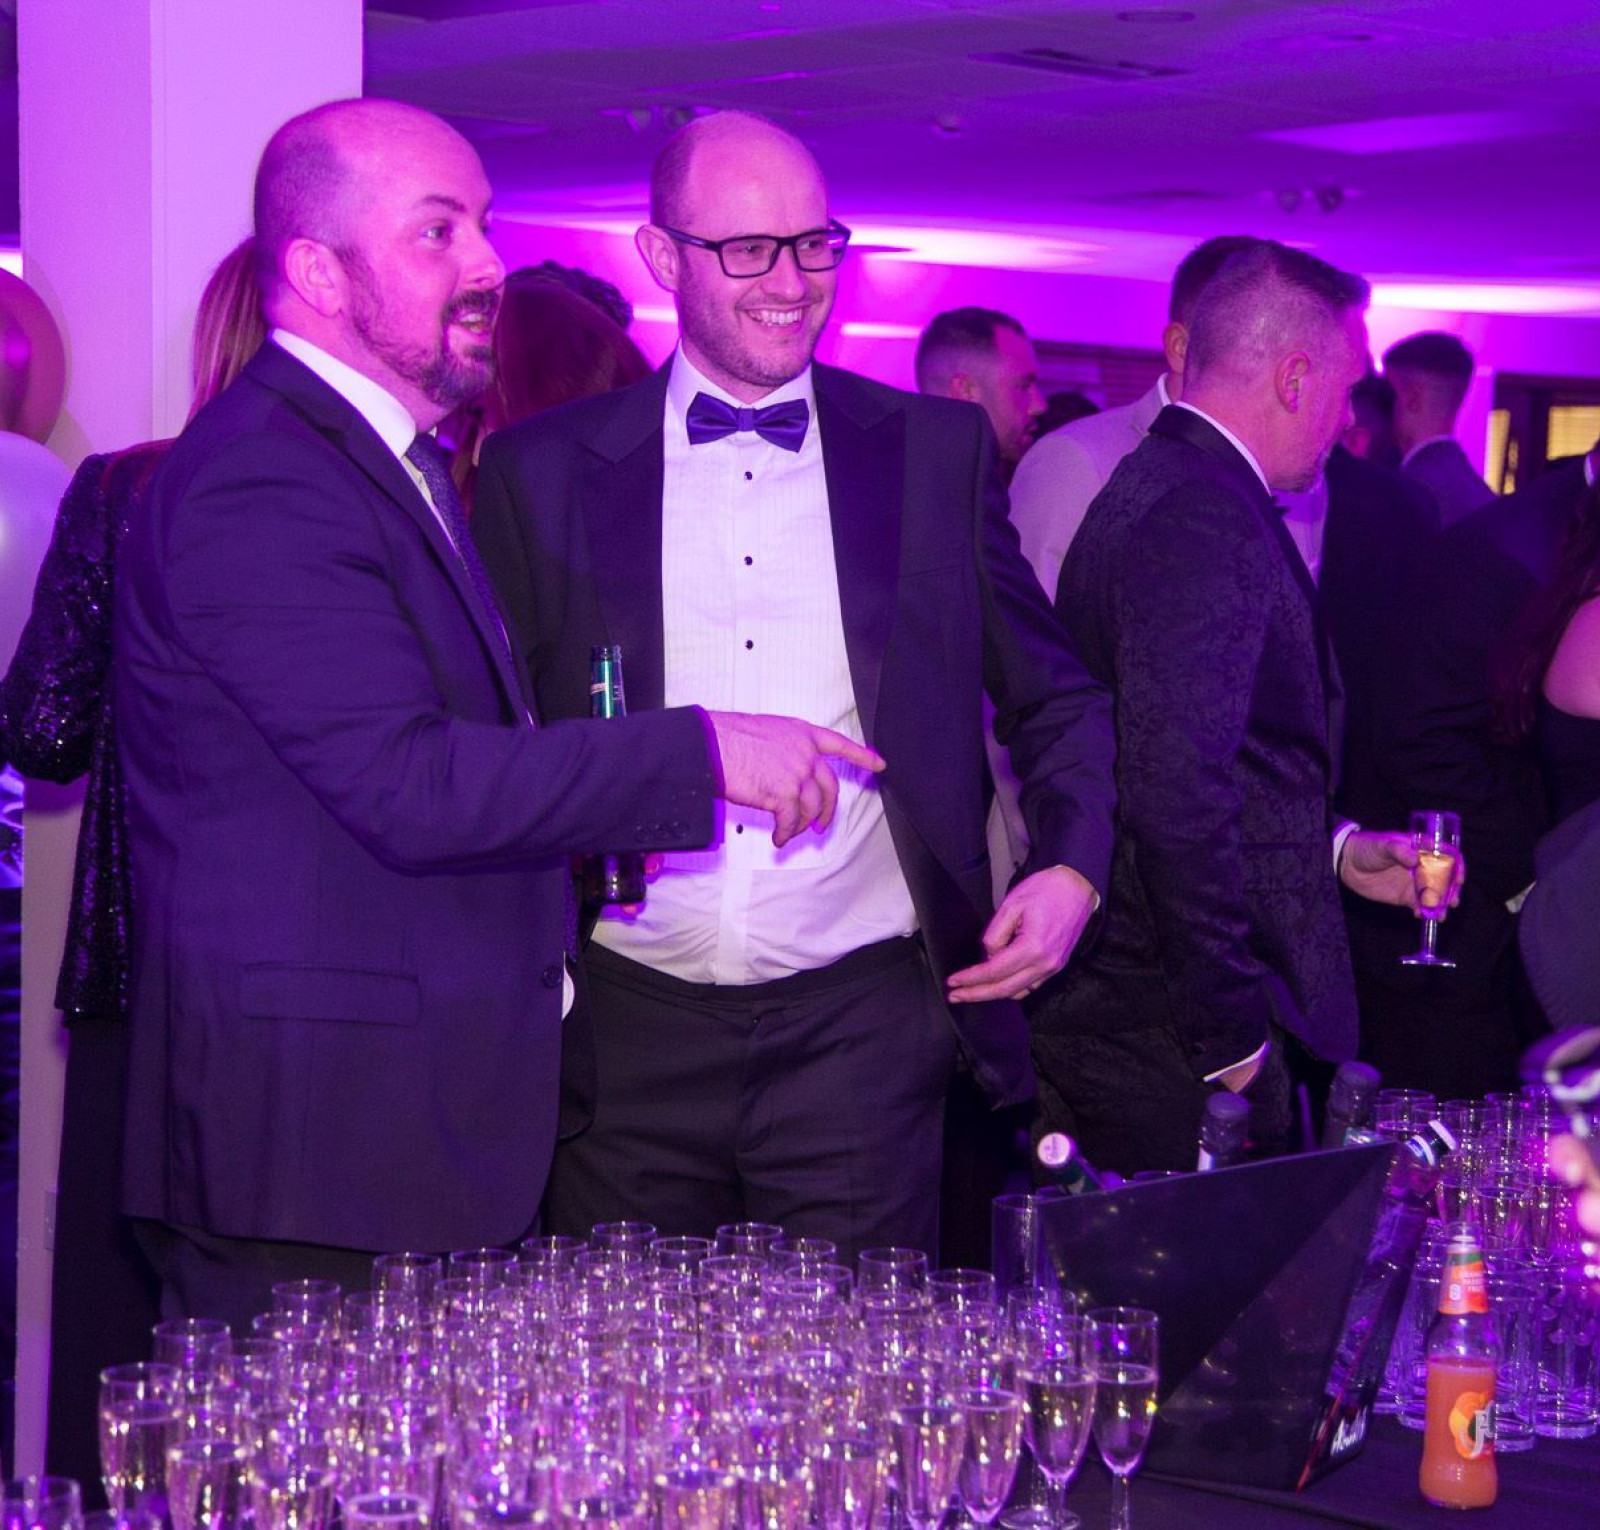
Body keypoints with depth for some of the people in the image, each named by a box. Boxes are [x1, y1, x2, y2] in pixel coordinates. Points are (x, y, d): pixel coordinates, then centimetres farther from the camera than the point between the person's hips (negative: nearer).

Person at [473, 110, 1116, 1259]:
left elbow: (1056, 699, 14)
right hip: (627, 1028, 0)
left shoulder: (938, 451, 7)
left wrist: (1072, 867, -3)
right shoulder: (543, 469, 5)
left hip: (859, 1024, 0)